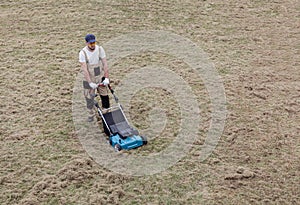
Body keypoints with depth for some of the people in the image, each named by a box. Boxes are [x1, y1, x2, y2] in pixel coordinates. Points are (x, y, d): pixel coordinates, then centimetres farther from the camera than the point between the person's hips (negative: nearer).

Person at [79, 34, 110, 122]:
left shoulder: (100, 49, -10)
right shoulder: (83, 53, -18)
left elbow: (105, 64, -8)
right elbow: (84, 69, -20)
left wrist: (106, 78, -14)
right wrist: (90, 83, -23)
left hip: (100, 77, 2)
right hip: (89, 78, -2)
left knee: (104, 96, 8)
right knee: (89, 97, 8)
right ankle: (90, 115, 27)